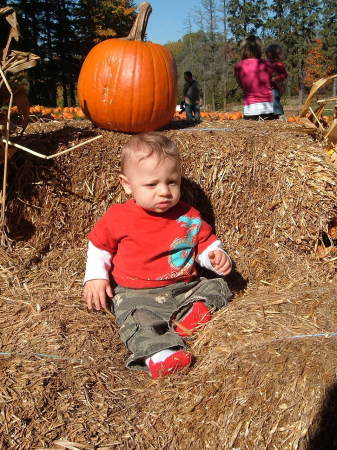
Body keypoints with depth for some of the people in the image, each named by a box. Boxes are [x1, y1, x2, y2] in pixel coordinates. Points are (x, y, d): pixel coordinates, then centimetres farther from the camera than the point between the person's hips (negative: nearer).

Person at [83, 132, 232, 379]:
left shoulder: (188, 215, 3)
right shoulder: (117, 218, -3)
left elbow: (206, 241, 15)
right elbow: (99, 246, 11)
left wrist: (216, 256, -7)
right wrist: (95, 277, 0)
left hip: (186, 288, 4)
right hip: (137, 294, -4)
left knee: (218, 287, -6)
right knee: (138, 318, -32)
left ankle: (198, 310, -29)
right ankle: (159, 353, -51)